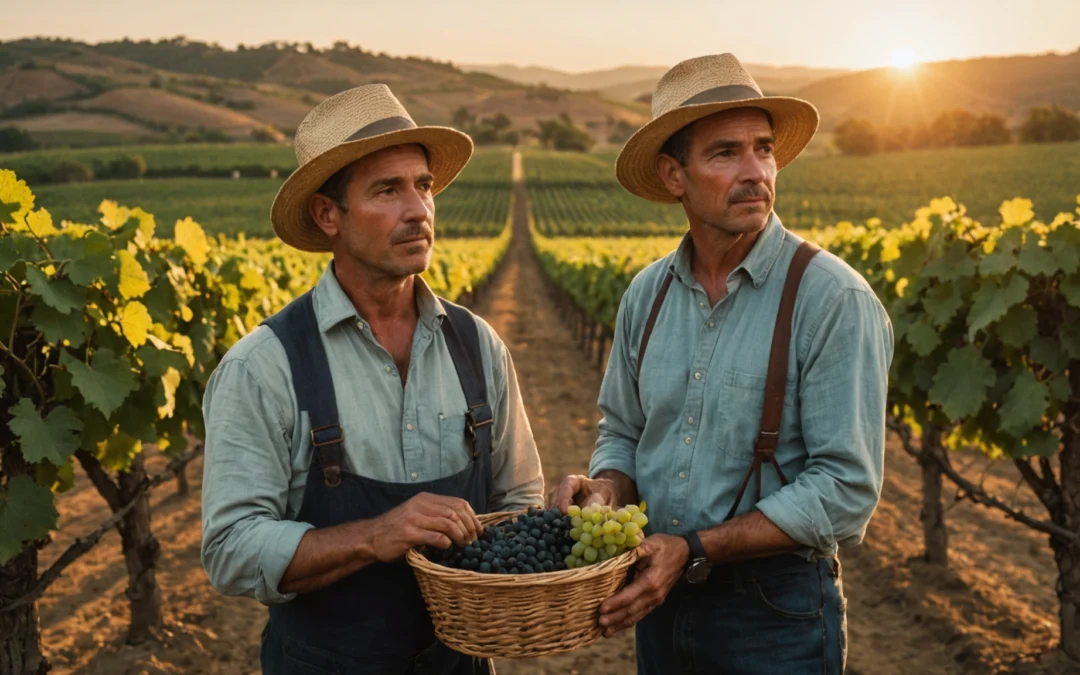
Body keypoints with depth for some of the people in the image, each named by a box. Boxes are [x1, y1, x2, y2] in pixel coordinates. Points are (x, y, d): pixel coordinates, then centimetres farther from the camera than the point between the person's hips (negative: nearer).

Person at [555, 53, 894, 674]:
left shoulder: (833, 298, -16)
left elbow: (846, 488, -19)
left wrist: (695, 549, -22)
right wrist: (606, 489, -9)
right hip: (660, 598, 5)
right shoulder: (647, 295, 2)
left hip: (776, 612, -5)